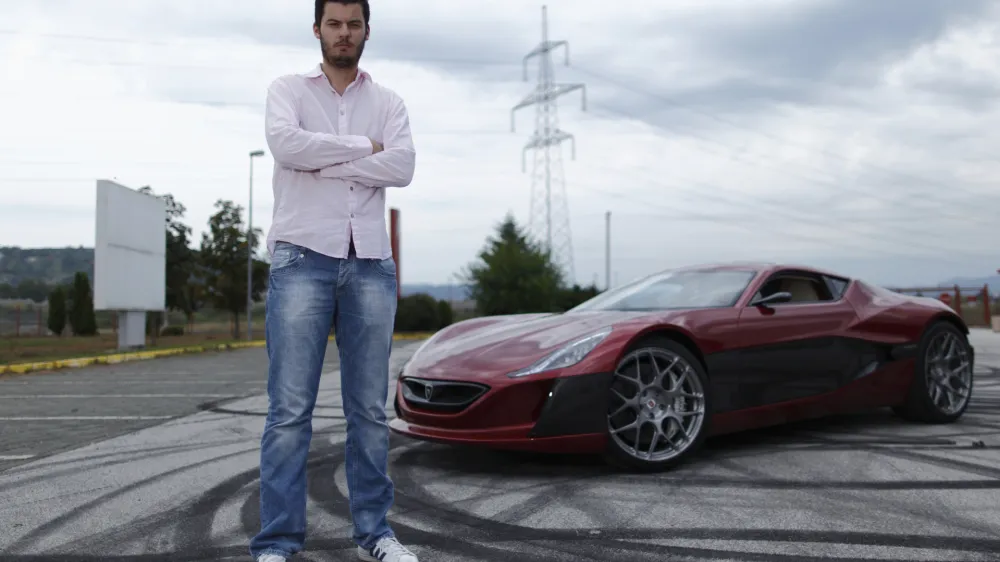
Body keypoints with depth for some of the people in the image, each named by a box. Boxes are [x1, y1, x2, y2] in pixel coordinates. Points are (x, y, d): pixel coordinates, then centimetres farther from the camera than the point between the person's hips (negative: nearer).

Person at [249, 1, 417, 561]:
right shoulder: (288, 89, 10)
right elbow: (285, 143, -12)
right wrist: (364, 147, -5)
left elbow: (403, 167, -3)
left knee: (371, 409, 6)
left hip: (371, 264, 3)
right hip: (303, 258, -2)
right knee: (290, 409, -5)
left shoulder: (389, 102, 15)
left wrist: (322, 163, -8)